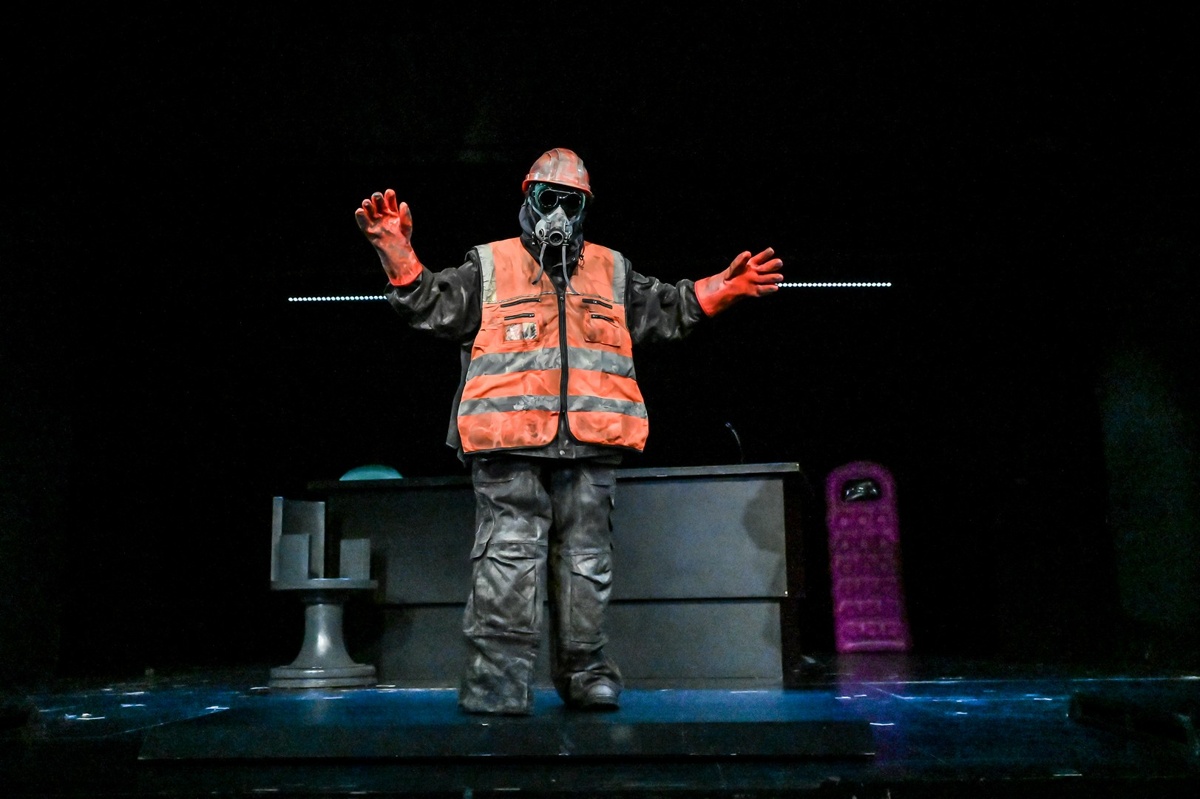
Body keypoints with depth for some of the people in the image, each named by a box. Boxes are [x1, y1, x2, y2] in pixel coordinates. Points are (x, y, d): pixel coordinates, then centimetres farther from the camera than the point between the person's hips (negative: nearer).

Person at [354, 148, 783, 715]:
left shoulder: (611, 271, 22)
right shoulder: (490, 265, 14)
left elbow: (666, 311, 25)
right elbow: (434, 306, 7)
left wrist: (718, 291, 12)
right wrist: (399, 257, -8)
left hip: (590, 443, 3)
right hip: (509, 440, -3)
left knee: (586, 556, 7)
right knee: (509, 553, -8)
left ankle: (585, 672, 17)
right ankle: (497, 676, -3)